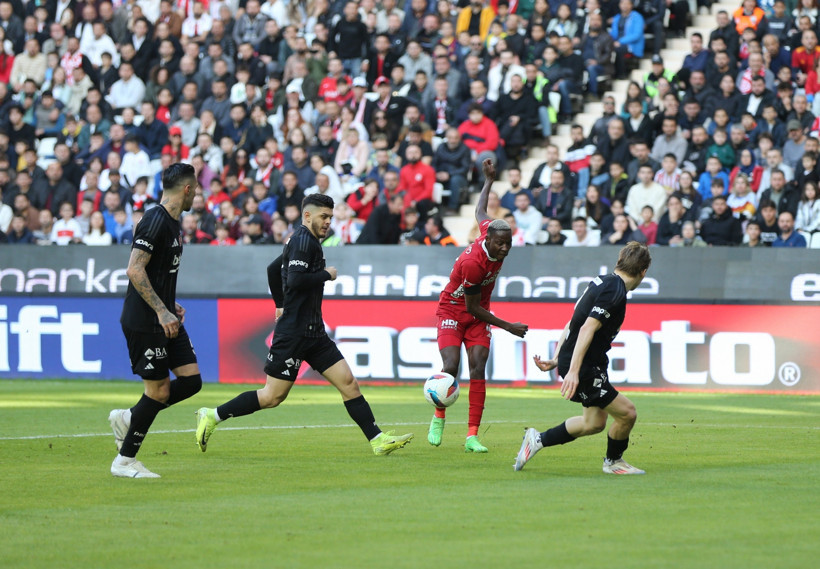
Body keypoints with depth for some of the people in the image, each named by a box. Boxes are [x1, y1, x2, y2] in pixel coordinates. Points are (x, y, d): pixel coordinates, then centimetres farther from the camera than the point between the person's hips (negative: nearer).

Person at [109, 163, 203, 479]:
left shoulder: (171, 222, 14)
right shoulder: (155, 221, -16)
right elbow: (134, 270, -23)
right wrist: (161, 311, -24)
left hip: (164, 319, 10)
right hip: (144, 322, -10)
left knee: (191, 380, 3)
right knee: (159, 391, -6)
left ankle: (128, 418, 17)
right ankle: (124, 461, 7)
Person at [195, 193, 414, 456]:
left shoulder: (306, 242, 18)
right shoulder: (303, 240, -12)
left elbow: (273, 269, 30)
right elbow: (296, 280, -26)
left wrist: (281, 305, 33)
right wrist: (327, 274, -12)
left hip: (313, 332, 10)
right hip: (293, 333, -10)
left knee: (348, 382, 0)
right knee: (273, 397, -5)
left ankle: (377, 439, -2)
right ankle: (213, 416, 6)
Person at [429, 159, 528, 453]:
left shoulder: (492, 230, -12)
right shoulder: (473, 262, -32)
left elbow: (480, 213, 12)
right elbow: (472, 306, -22)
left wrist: (489, 181, 27)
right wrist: (508, 326, -17)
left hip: (478, 317, 6)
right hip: (453, 311, -6)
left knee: (478, 370, -9)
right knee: (450, 367, -19)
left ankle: (472, 436, -13)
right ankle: (438, 419, 9)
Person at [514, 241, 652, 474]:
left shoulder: (603, 282, 11)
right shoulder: (615, 292, -20)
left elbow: (573, 322, 16)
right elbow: (588, 328, -27)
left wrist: (557, 359, 18)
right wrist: (573, 371, -30)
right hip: (584, 367, -10)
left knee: (594, 423, 18)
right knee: (626, 413, -6)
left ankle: (538, 440, 24)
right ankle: (613, 461, 18)